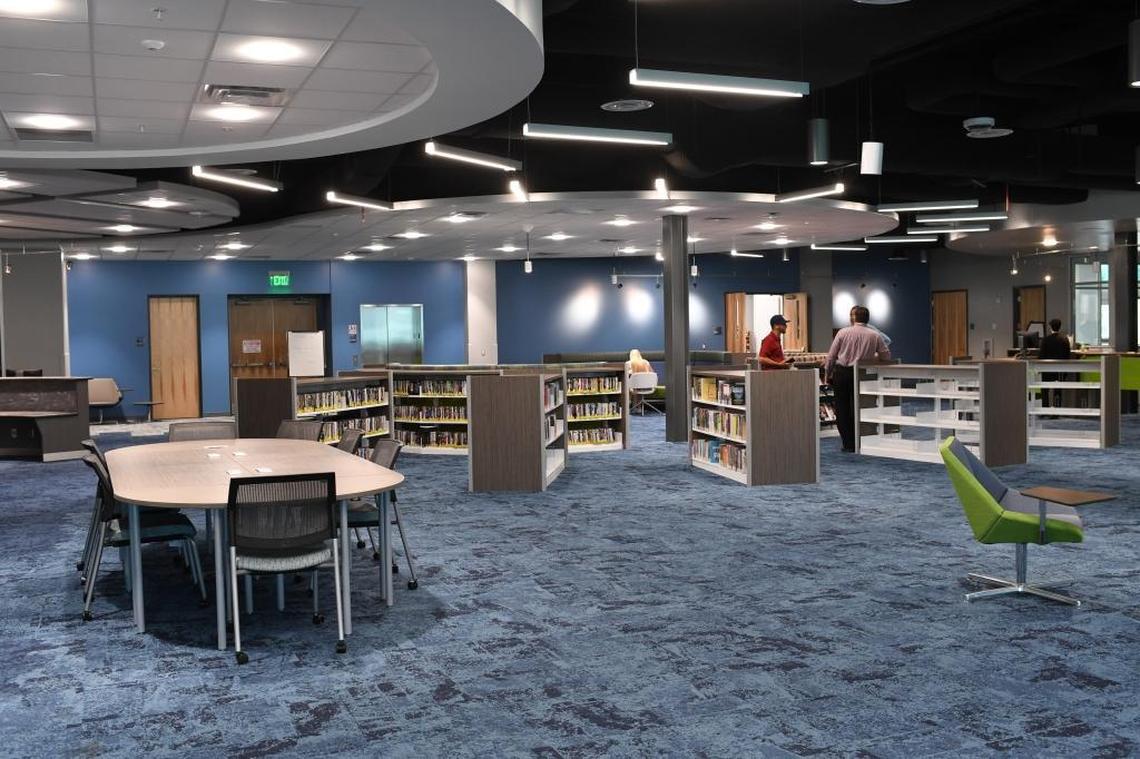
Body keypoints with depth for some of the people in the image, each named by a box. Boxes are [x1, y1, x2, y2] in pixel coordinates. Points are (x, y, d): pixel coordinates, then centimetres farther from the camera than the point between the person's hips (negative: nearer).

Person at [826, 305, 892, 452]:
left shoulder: (843, 332, -4)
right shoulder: (875, 335, 0)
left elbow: (831, 356, -3)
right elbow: (886, 356, 7)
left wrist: (828, 374, 8)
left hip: (841, 373, -1)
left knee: (842, 409, 7)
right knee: (856, 408, 11)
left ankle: (848, 444, 8)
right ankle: (856, 444, 11)